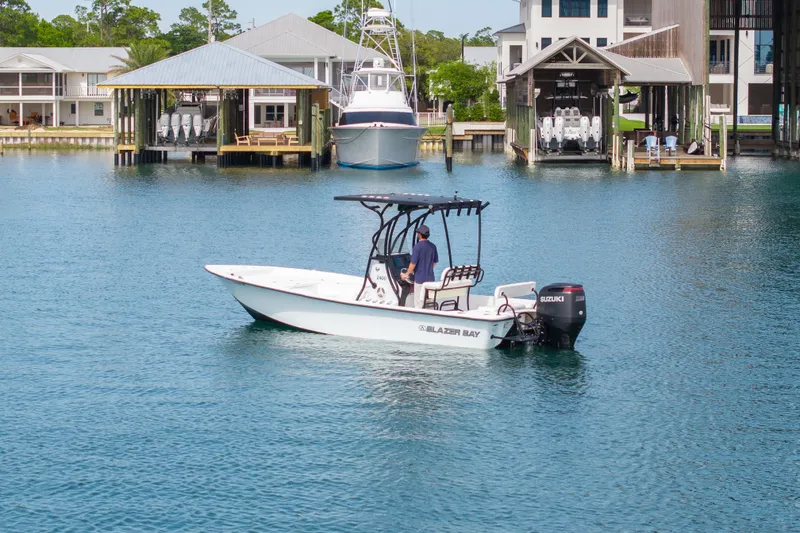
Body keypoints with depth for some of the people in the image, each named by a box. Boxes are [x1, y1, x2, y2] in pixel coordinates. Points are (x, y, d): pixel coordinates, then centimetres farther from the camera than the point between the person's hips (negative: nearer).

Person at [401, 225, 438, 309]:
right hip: (430, 278, 6)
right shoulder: (433, 246, 5)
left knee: (418, 302, 0)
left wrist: (407, 274, -2)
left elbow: (413, 263, -15)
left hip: (420, 278, -6)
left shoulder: (418, 246, -14)